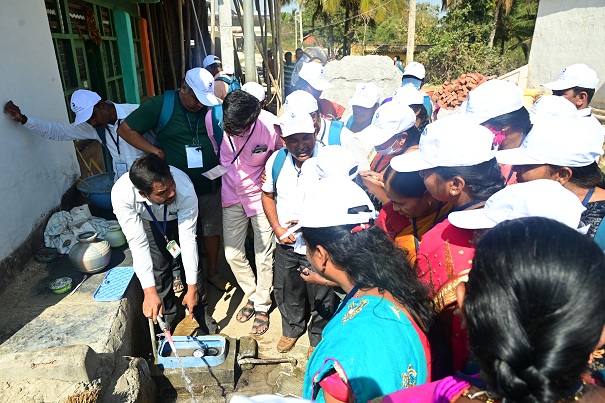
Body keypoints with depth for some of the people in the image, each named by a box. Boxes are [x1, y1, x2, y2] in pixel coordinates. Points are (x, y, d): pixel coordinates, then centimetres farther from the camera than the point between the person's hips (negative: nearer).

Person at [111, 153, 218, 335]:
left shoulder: (185, 189, -42)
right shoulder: (121, 193, -41)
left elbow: (188, 239, -34)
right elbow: (138, 243, -36)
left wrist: (192, 288, -27)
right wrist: (149, 292, -37)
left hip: (180, 218, 0)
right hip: (149, 222, 0)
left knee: (192, 263, -1)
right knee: (158, 269, -4)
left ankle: (200, 310, 25)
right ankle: (167, 316, 23)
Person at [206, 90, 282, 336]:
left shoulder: (270, 126, -27)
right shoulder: (212, 118, -17)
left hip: (261, 195, -3)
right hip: (231, 194, 4)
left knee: (263, 256, 5)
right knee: (233, 254, 9)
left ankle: (262, 306, 27)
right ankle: (252, 295, 34)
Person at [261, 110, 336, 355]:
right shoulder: (276, 161, -8)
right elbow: (267, 195, 6)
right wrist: (277, 229, -4)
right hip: (286, 243, 4)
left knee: (320, 297, 17)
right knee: (285, 293, 25)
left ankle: (318, 338, 46)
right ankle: (292, 328, 54)